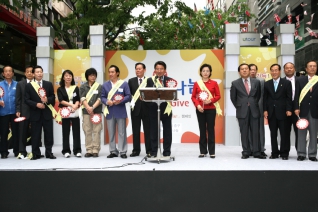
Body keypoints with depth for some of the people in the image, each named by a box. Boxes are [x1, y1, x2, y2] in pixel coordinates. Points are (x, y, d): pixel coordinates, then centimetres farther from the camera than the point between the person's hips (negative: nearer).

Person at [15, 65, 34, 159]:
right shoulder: (20, 84, 10)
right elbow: (18, 98, 6)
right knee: (23, 132, 1)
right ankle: (22, 152, 5)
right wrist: (18, 110, -3)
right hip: (24, 111, 1)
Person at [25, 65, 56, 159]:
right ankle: (36, 154, 10)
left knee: (49, 134, 3)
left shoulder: (49, 84, 10)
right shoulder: (29, 85, 5)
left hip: (47, 113, 1)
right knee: (35, 135, 2)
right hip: (35, 113, -1)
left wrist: (47, 100, -13)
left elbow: (53, 97, 8)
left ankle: (49, 153, 11)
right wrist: (36, 104, -14)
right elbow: (27, 100, 0)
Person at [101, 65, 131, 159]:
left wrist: (120, 101, -18)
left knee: (122, 133, 0)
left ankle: (122, 151, 7)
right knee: (111, 133, 6)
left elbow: (128, 96, -3)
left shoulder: (124, 84, 2)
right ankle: (113, 151, 14)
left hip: (120, 111, -3)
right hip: (109, 111, 3)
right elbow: (102, 97, 7)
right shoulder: (105, 85, 10)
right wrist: (107, 102, -14)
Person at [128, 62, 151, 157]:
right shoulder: (131, 81, 9)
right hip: (135, 108, 2)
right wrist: (132, 100, -9)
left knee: (147, 130, 2)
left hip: (146, 108, -2)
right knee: (135, 131, 6)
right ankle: (136, 150, 13)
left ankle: (149, 150, 8)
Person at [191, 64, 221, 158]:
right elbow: (193, 97, 3)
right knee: (202, 130, 5)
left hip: (211, 109, -1)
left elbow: (218, 96, 3)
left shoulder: (214, 83, 2)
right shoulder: (196, 83, 3)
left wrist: (211, 100, -14)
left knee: (210, 129, 0)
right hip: (200, 109, 1)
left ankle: (212, 152, 6)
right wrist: (197, 105, -12)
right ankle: (203, 151, 12)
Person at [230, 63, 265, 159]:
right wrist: (238, 107, 8)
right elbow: (233, 97, 11)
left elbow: (258, 95, 18)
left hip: (254, 110, 1)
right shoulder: (235, 83, 3)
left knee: (256, 132, 1)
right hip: (242, 111, -1)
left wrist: (254, 104, 13)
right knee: (244, 133, 2)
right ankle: (246, 152, 10)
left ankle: (257, 152, 7)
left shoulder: (256, 82, 7)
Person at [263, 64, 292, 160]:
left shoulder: (286, 83, 3)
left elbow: (289, 98, -1)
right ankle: (275, 153, 12)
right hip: (271, 113, 3)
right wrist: (265, 110, 0)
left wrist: (289, 110, -9)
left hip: (282, 112, -2)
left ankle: (284, 153, 9)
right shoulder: (267, 84, 10)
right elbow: (265, 98, 9)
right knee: (273, 134, 5)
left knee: (284, 133, 1)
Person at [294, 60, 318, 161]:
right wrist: (296, 108, -7)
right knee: (301, 133, 3)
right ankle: (301, 154, 10)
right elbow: (297, 95, 3)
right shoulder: (300, 80, 6)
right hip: (303, 110, 0)